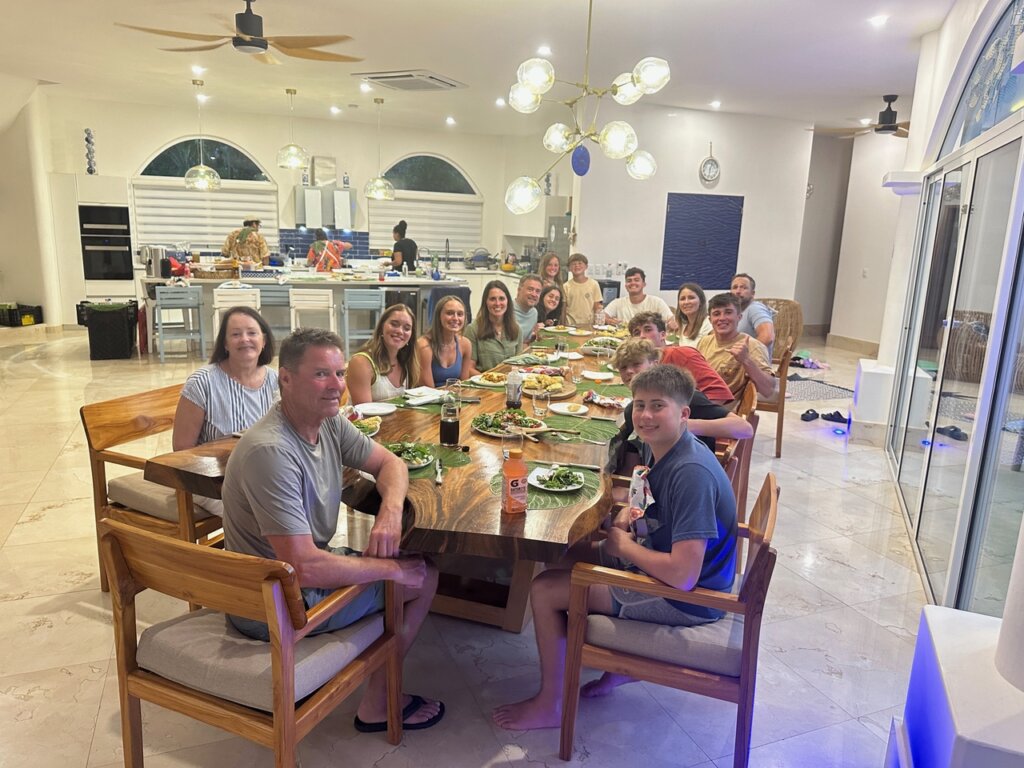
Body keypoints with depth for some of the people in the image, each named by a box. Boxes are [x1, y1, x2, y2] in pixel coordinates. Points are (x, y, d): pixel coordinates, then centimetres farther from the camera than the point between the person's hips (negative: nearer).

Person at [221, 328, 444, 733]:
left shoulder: (329, 423, -4)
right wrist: (390, 570, -21)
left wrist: (390, 513, -15)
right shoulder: (271, 451, -31)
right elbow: (305, 569, -32)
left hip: (307, 568, 8)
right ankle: (377, 703, 16)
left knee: (413, 567, 15)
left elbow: (390, 462, 7)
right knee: (423, 576, -1)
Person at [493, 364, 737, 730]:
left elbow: (683, 576, -34)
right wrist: (626, 514, -1)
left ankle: (550, 705, 12)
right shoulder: (656, 446, -2)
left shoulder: (692, 473, -30)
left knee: (545, 590, -10)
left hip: (689, 599, -9)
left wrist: (624, 545, -18)